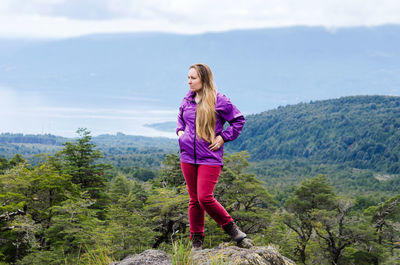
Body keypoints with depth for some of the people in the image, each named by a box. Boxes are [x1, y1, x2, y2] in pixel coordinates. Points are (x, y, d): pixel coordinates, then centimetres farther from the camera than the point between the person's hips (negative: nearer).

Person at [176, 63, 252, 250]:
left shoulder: (218, 101, -6)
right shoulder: (187, 100, 9)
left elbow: (239, 120, 2)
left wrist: (223, 137, -5)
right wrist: (180, 131, 11)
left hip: (210, 158, -5)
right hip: (188, 157, 5)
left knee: (205, 198, -16)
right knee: (194, 200, 9)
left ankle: (232, 230, 2)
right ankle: (196, 241, 18)